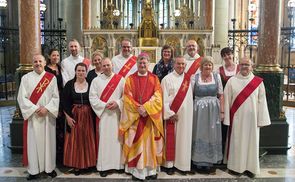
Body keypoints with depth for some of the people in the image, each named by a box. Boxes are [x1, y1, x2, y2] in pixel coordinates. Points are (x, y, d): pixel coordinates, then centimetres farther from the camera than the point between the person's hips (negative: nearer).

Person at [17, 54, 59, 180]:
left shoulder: (51, 78, 4)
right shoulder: (26, 78, 2)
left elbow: (56, 97, 1)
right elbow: (22, 97, -3)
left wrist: (46, 108, -13)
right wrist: (35, 109, -13)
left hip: (48, 116, 1)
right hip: (32, 116, 0)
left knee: (48, 141, 7)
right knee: (33, 142, 3)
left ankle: (49, 168, 19)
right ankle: (34, 170, 13)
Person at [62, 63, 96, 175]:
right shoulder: (69, 84, -1)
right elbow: (64, 101, -2)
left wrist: (93, 115, -6)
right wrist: (68, 116, -9)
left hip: (87, 116, 0)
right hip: (74, 116, 0)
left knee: (86, 139, 7)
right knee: (74, 140, 4)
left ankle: (86, 163, 21)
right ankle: (76, 164, 16)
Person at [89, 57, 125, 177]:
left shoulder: (120, 79, 4)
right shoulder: (96, 80, 4)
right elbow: (92, 97, -3)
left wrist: (117, 103, -14)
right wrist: (105, 105, -13)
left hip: (117, 114, 1)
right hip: (103, 114, 0)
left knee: (117, 138, 5)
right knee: (104, 139, 1)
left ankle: (118, 164, 16)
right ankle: (103, 166, 9)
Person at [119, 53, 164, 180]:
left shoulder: (154, 79, 6)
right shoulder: (130, 79, 6)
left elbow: (157, 98, -2)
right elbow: (127, 98, -2)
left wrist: (146, 108, -15)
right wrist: (138, 108, -15)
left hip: (151, 116, 1)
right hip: (134, 116, 0)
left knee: (150, 142, 4)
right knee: (136, 143, 0)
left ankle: (151, 169, 13)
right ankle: (137, 170, 8)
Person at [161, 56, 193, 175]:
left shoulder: (188, 79, 7)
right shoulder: (167, 79, -4)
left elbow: (190, 97, 9)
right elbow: (164, 98, -7)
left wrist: (190, 114, 1)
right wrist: (169, 114, -12)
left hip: (185, 115, 3)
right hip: (172, 114, -3)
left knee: (184, 139, 7)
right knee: (171, 139, 2)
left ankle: (182, 164, 18)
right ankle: (170, 164, 14)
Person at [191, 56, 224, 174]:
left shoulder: (217, 77, 4)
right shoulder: (195, 77, -1)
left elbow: (221, 95, 5)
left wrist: (222, 111, 0)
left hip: (214, 111, 2)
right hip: (199, 111, -2)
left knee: (212, 135, 8)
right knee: (200, 135, 5)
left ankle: (210, 162, 21)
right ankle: (199, 163, 17)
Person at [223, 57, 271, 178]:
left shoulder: (258, 82, 1)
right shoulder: (232, 81, -1)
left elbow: (261, 101, 1)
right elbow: (227, 100, -2)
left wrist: (261, 119, -3)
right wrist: (226, 117, -6)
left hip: (252, 117, 1)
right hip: (237, 117, -1)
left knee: (251, 142, 8)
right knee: (236, 141, 6)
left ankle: (250, 167, 22)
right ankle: (235, 166, 19)